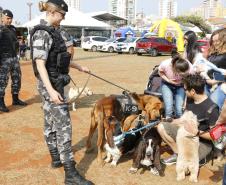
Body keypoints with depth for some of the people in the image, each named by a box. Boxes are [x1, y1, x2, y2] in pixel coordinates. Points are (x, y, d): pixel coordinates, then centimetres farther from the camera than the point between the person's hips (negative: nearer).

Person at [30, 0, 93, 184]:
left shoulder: (57, 31, 10)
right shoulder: (42, 34, -17)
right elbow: (40, 64, -23)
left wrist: (80, 67, 30)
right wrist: (51, 90, -31)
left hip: (57, 81, 9)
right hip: (50, 84, -9)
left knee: (51, 122, 18)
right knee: (63, 125, -10)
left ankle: (56, 158, 32)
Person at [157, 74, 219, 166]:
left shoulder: (211, 109, -27)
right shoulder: (190, 100, -3)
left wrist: (197, 132, -34)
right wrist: (169, 122, 4)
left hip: (202, 142, -7)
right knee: (161, 127, -5)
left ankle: (199, 156, 6)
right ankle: (177, 154, 6)